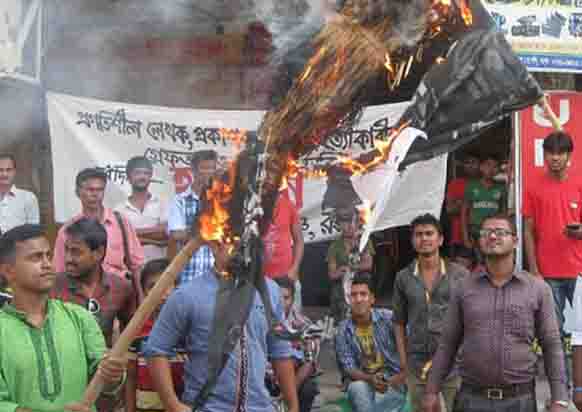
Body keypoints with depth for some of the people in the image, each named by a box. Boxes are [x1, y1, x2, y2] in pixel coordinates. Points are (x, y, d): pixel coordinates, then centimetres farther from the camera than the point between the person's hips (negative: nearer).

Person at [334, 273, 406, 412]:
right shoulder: (343, 331, -2)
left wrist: (402, 376, -19)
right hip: (362, 380, 1)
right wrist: (370, 379, -24)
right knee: (357, 388, -33)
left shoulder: (389, 318, -6)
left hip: (392, 379, -1)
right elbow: (348, 367, -5)